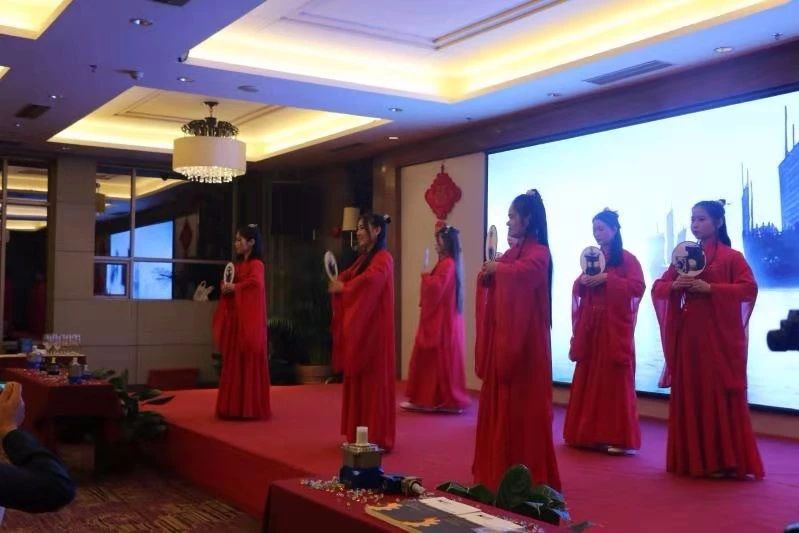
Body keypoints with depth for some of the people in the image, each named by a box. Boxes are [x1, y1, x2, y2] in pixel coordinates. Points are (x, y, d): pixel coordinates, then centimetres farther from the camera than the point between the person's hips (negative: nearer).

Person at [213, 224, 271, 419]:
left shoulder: (256, 264, -8)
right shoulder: (238, 264, 16)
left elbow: (255, 282, -26)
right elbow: (227, 284, 20)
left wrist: (234, 287, -13)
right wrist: (224, 286, -3)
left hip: (249, 320, -8)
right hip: (235, 318, 8)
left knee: (249, 361, -4)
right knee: (234, 361, 9)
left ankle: (251, 406, 2)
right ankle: (235, 406, 15)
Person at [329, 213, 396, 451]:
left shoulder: (383, 258, -12)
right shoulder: (363, 258, 17)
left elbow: (369, 279, -30)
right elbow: (348, 277, 10)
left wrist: (343, 287, -18)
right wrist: (337, 282, -12)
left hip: (372, 327, -9)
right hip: (357, 326, 9)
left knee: (373, 378, -5)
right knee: (357, 379, 10)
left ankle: (376, 437, 0)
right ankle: (359, 433, 17)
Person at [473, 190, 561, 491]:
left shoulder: (538, 253, -9)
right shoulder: (511, 252, 15)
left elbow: (519, 273, -31)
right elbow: (490, 284, 17)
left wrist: (497, 268, -15)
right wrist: (487, 273, -3)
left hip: (525, 339, -8)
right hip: (502, 336, 8)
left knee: (523, 403, -3)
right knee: (500, 401, 11)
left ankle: (530, 474, 5)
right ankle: (500, 468, 20)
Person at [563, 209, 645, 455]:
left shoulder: (627, 258, -3)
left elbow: (638, 287, -15)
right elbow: (577, 291, 17)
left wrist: (607, 279, -19)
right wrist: (581, 282, -6)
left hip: (615, 328, -6)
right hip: (589, 327, 6)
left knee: (614, 380, -5)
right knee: (588, 379, 6)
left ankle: (619, 438, -1)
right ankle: (589, 434, 14)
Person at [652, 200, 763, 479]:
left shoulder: (732, 256, -2)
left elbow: (749, 288, -13)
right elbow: (657, 288, 12)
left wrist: (710, 288, -20)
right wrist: (673, 286, -10)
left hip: (719, 335, -5)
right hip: (687, 334, 5)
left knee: (720, 396, -3)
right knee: (689, 395, 7)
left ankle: (724, 460, 3)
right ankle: (691, 459, 14)